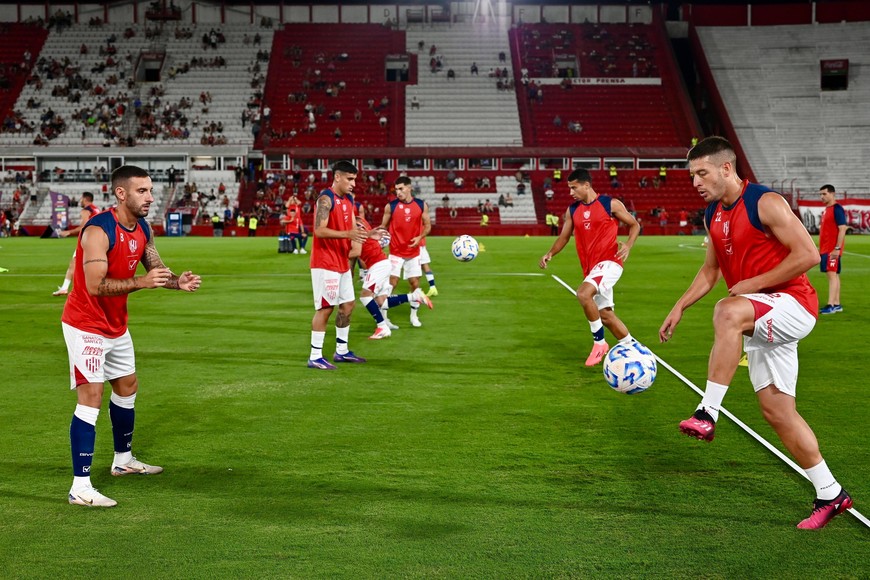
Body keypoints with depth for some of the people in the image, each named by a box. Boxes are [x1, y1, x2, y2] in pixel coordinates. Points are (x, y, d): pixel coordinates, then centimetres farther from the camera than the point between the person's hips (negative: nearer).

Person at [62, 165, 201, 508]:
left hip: (116, 326, 9)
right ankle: (80, 487, -13)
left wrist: (178, 282, -10)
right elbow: (95, 286, -31)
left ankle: (123, 460, 41)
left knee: (127, 387, 21)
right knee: (91, 398, -14)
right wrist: (141, 282, -35)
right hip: (86, 326, -9)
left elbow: (156, 268, 10)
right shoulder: (99, 231, -25)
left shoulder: (143, 229, 1)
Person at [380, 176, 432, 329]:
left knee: (415, 283, 7)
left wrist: (420, 237, -12)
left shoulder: (422, 205, -2)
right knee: (391, 283, -8)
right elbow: (384, 226, 2)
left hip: (413, 252, 2)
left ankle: (414, 315, 24)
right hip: (396, 252, -2)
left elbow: (427, 225, 5)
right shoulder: (390, 206, -6)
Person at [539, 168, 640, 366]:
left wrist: (628, 246, -14)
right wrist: (550, 254, -3)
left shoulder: (610, 204, -4)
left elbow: (634, 225, 4)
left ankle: (599, 342, -15)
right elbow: (564, 237, 15)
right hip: (590, 267, 7)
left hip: (609, 262, -7)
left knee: (583, 293, -29)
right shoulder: (572, 210, 10)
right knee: (605, 315, 12)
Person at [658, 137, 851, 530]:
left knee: (727, 312, -37)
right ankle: (830, 494, 18)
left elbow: (808, 254, -19)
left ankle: (708, 413, -34)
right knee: (776, 410, 6)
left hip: (792, 305, -9)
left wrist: (753, 284, -19)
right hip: (762, 320, 9)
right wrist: (679, 307, 12)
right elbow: (711, 269, 23)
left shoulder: (766, 203, -14)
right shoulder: (713, 215, 11)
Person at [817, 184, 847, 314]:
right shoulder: (826, 209, 16)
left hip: (833, 249, -9)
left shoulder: (837, 209, -12)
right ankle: (836, 304, 15)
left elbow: (842, 229, -18)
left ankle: (831, 305, -14)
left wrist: (837, 248, -22)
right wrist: (821, 248, 20)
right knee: (833, 274, 11)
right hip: (825, 248, 9)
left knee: (832, 274, -11)